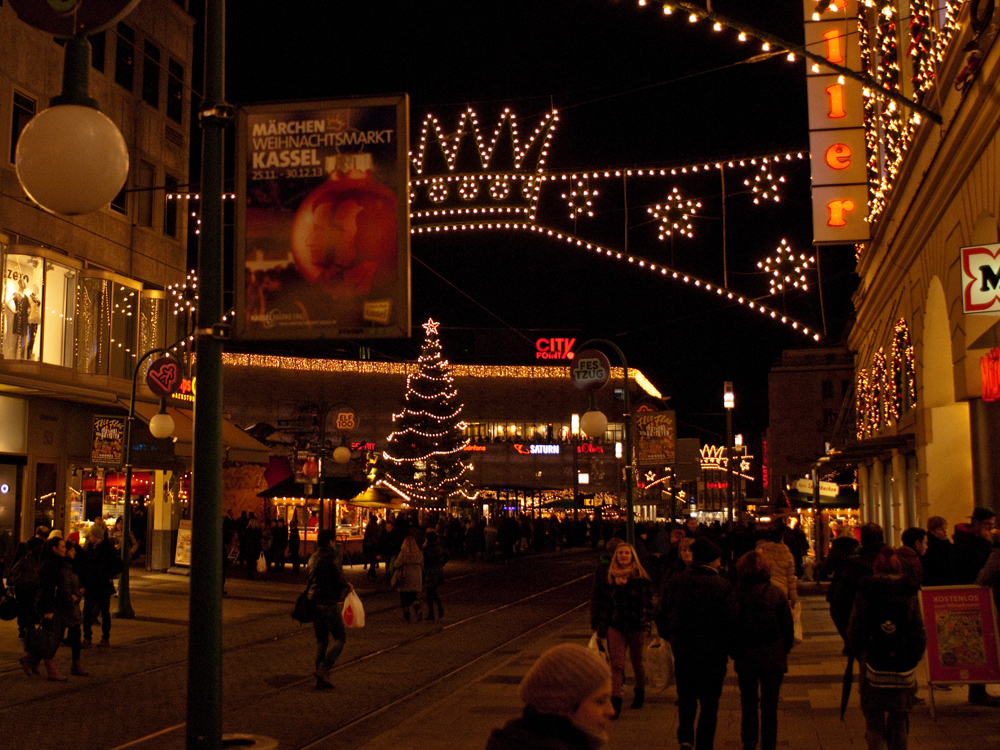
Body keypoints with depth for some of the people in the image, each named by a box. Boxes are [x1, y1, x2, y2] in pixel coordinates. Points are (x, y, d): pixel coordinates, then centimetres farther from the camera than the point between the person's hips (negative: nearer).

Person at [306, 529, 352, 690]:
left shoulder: (313, 557, 15)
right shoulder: (333, 555, -10)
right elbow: (339, 579, -16)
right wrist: (348, 587, 5)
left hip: (313, 601, 8)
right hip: (328, 602, -8)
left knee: (321, 640, 13)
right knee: (341, 637, 2)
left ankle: (321, 680, 10)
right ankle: (323, 669, -12)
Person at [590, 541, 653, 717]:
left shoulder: (641, 578, -3)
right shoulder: (606, 577, 2)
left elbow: (647, 602, -3)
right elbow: (597, 601, 7)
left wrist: (646, 624, -12)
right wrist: (596, 625, 5)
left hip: (635, 626, -1)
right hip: (615, 626, 1)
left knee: (636, 662, 14)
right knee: (617, 664, -6)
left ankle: (640, 692, 37)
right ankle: (615, 701, -6)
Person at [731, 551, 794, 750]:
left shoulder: (736, 594, -11)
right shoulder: (776, 593, -7)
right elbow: (788, 625, -1)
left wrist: (734, 652, 10)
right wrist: (785, 650, 14)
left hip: (745, 657, 0)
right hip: (773, 657, 0)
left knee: (749, 703, 15)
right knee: (770, 705, 11)